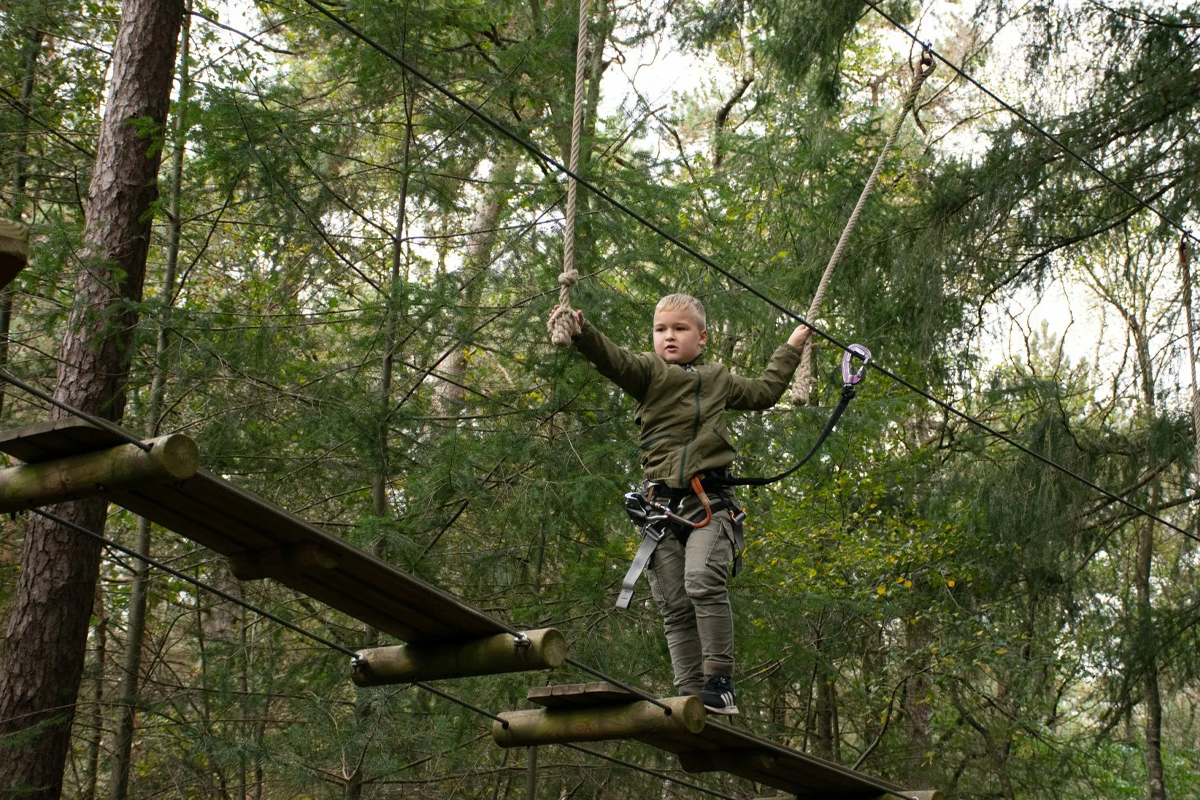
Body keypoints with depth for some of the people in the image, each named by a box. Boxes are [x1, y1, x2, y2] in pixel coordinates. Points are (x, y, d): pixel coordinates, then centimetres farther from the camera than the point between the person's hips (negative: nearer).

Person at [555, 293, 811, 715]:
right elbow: (614, 359, -10)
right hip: (662, 501, 0)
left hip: (709, 500, 0)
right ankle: (691, 695, 3)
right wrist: (582, 332, -30)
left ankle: (719, 680, -14)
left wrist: (791, 349, 47)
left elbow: (762, 392, 39)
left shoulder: (718, 379, 20)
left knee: (703, 581, -22)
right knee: (674, 605, -2)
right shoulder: (649, 372, 11)